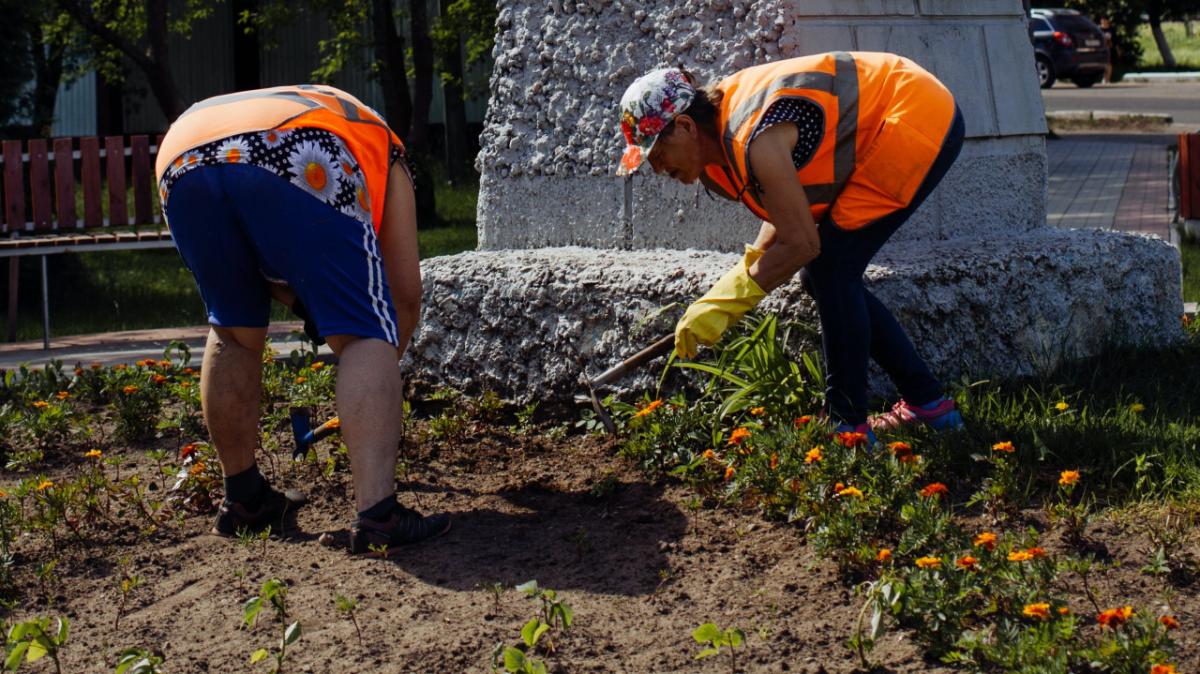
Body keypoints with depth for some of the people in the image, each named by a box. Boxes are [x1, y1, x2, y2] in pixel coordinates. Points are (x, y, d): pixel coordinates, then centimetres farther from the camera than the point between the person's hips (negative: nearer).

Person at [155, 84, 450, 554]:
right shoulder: (380, 146, 35)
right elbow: (406, 293, 28)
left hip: (182, 163, 5)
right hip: (299, 164, -5)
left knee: (234, 334, 25)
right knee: (364, 337, 3)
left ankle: (242, 499, 34)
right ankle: (376, 515, -10)